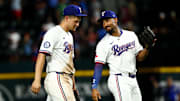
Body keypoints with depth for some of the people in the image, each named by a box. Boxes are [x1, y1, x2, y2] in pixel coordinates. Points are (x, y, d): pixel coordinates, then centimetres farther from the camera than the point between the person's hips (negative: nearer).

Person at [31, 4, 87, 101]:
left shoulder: (69, 36, 21)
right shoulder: (54, 33, -9)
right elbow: (41, 56, -18)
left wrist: (73, 84, 24)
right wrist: (37, 80, -28)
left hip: (67, 80, 9)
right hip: (56, 79, -9)